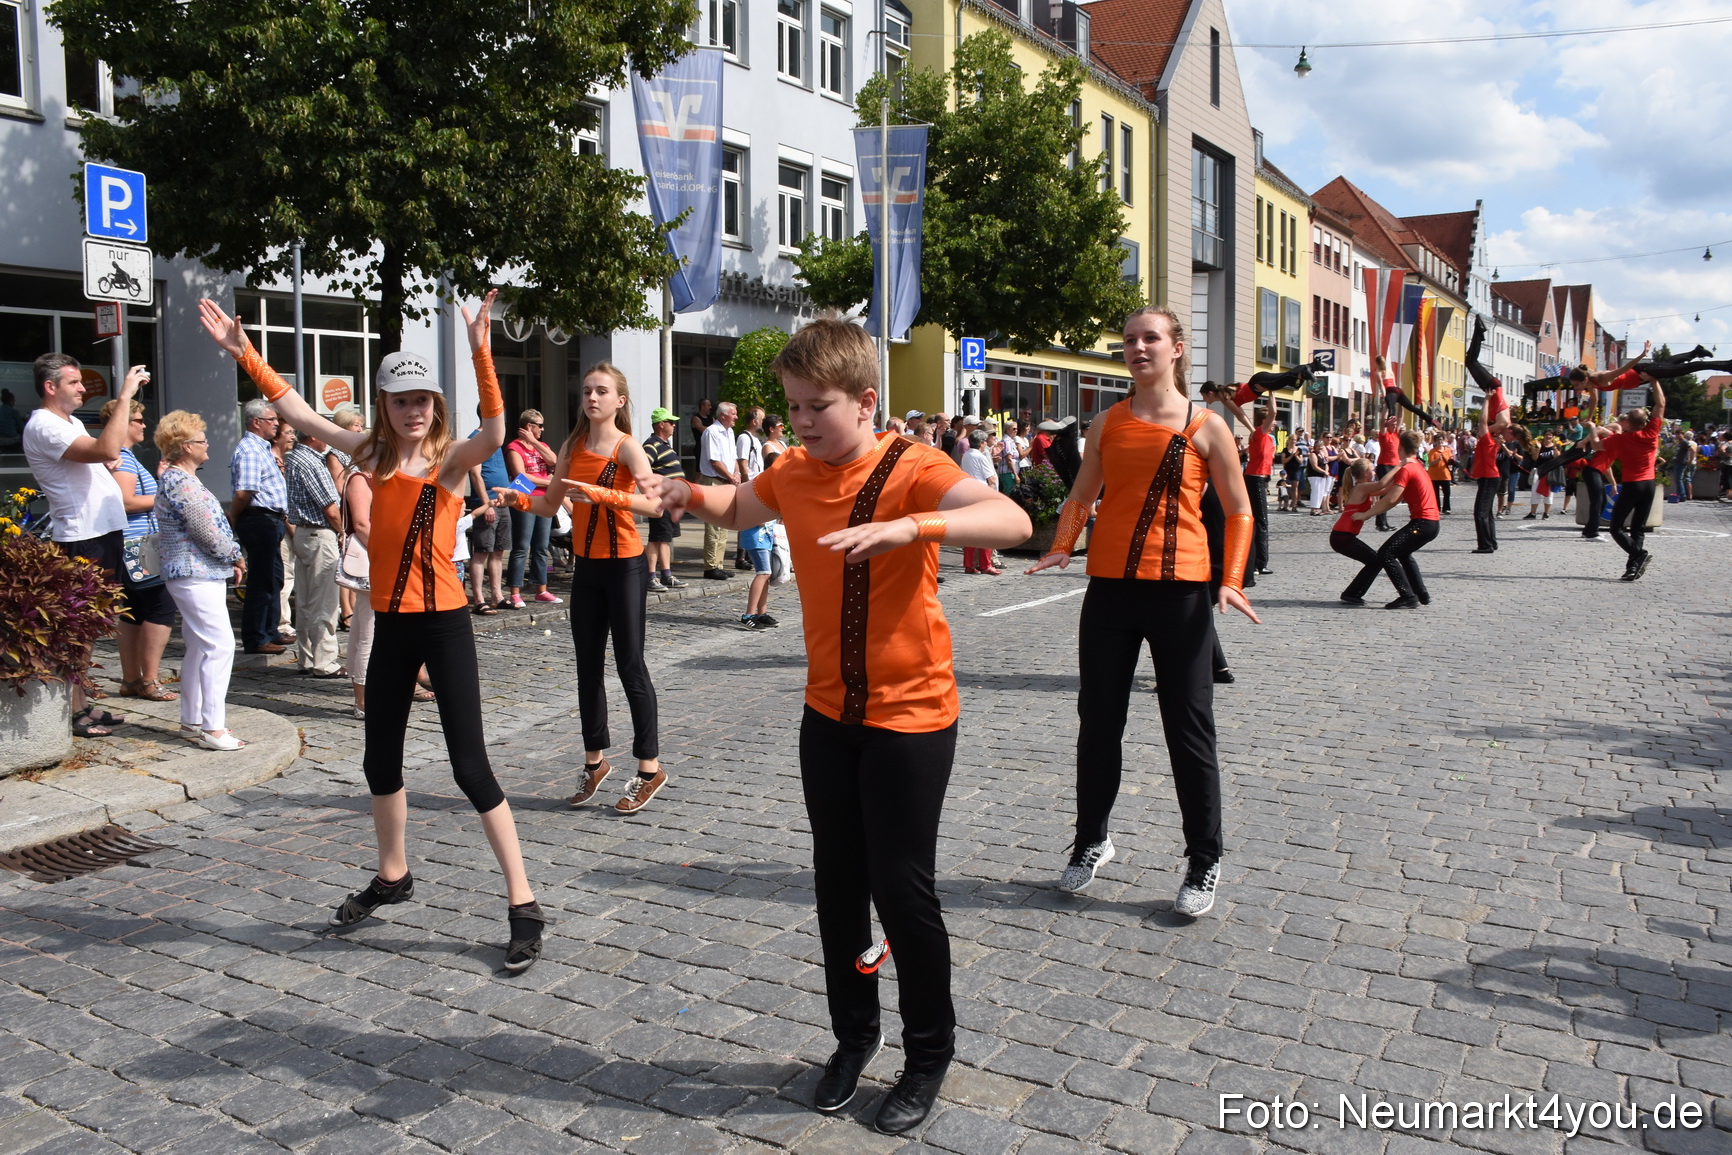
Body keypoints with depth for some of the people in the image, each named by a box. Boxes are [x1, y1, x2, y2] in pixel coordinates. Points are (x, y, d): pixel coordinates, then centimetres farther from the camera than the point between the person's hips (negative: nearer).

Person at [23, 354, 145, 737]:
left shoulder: (71, 422, 18)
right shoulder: (43, 426, -14)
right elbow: (107, 450, -29)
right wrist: (125, 395, -24)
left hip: (104, 533, 10)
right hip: (82, 539, -10)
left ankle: (80, 704, 25)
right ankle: (73, 713, 2)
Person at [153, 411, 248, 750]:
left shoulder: (180, 478, 16)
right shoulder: (181, 482, -17)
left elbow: (208, 526, 20)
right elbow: (206, 531, -19)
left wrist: (231, 560, 11)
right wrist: (237, 556, -4)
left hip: (198, 574, 11)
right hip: (196, 576, -11)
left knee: (199, 647, 15)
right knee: (220, 645, -12)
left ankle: (192, 720, 22)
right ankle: (212, 728, -11)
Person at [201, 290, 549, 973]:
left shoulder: (450, 460, -10)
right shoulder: (375, 455, 6)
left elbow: (493, 435, -32)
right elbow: (299, 414, 12)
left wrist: (480, 353, -40)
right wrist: (244, 353, 8)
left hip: (443, 624, -6)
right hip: (391, 626, 7)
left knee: (469, 767, -8)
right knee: (380, 762, 18)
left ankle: (523, 904, 0)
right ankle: (392, 876, 40)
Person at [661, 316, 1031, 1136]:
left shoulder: (912, 469, -17)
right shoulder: (794, 473, 2)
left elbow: (1013, 522, -33)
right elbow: (740, 511, 24)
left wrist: (907, 527, -46)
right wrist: (690, 493, 4)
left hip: (910, 714, -6)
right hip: (829, 712, 6)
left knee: (901, 887, 1)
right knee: (837, 882, 14)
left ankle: (929, 1053, 23)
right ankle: (854, 1035, 34)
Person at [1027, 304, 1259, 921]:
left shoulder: (1207, 428, -1)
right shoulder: (1109, 423, 9)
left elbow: (1238, 511, 3)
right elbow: (1081, 496, 13)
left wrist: (1231, 580, -11)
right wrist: (1060, 546, -5)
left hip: (1179, 592, -3)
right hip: (1109, 590, 4)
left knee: (1188, 729, 3)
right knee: (1098, 722, 12)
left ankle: (1204, 863, 18)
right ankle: (1092, 841, 31)